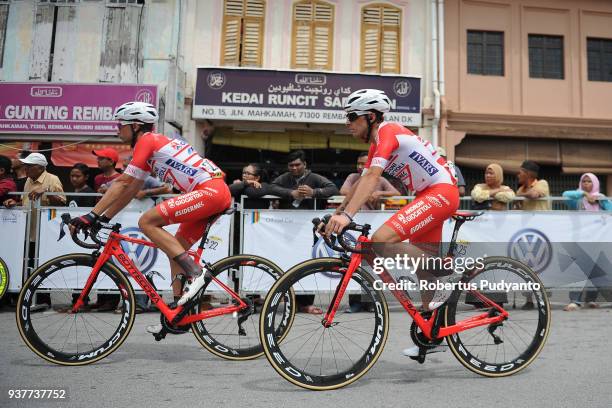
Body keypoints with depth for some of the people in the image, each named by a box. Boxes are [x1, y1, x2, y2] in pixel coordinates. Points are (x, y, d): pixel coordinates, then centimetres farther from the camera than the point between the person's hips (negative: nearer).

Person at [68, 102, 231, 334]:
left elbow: (123, 184, -10)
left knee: (147, 222, -14)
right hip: (217, 193, 10)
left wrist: (92, 215, -8)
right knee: (175, 249, 14)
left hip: (210, 190, -10)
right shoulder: (155, 145, 25)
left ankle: (196, 272, -16)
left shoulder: (147, 140, -3)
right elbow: (130, 190, 25)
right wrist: (103, 218, 22)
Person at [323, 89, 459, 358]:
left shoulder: (388, 131, -14)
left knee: (381, 240, -23)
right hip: (429, 195, 10)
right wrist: (335, 214, 13)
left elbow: (372, 177, -28)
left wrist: (347, 215, -36)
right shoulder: (376, 142, 16)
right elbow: (361, 183, 18)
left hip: (441, 191, -10)